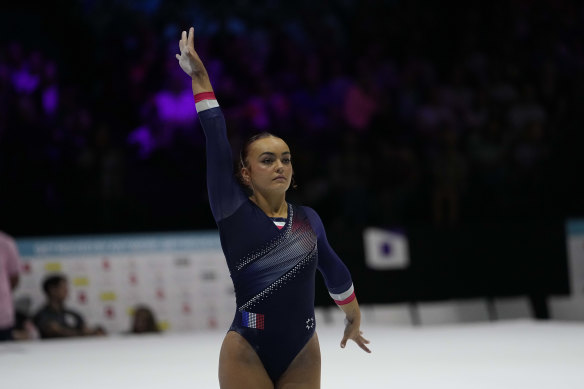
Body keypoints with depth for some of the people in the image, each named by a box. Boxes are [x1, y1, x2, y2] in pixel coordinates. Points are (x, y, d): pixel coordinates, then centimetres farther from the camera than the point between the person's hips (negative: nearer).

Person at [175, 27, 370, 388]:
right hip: (247, 352, -3)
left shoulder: (309, 219, 8)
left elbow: (335, 271, 24)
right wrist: (199, 77, -10)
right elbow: (217, 140, -7)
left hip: (303, 353, 4)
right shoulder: (234, 212, -2)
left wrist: (354, 320, 36)